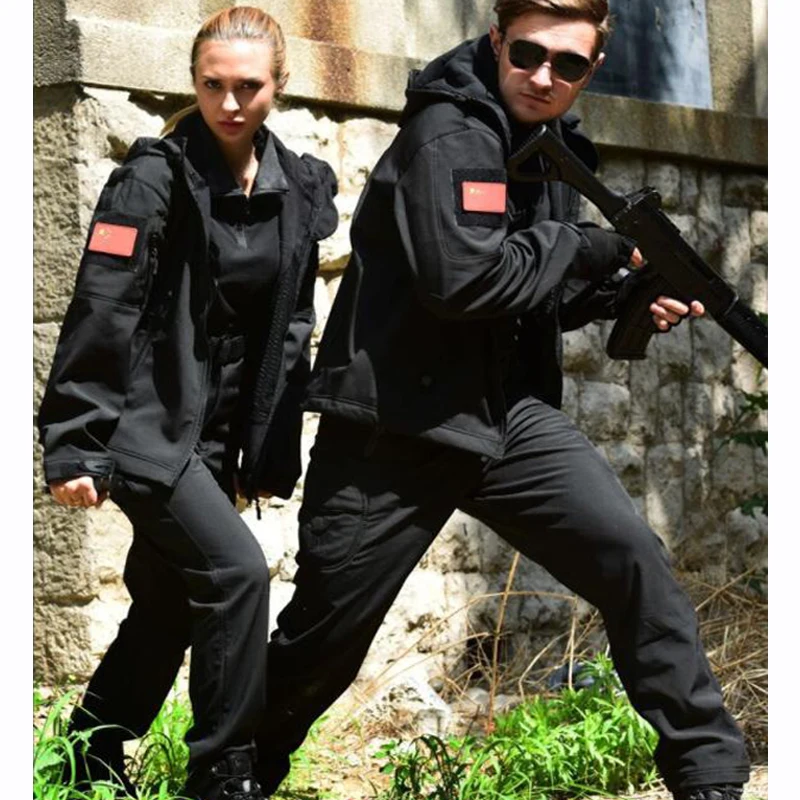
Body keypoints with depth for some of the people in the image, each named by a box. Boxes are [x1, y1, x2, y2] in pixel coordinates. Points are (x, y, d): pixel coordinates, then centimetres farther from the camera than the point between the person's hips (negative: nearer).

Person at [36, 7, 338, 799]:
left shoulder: (300, 186, 5)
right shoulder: (156, 176, -13)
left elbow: (290, 329, 12)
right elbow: (99, 314, -17)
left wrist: (274, 450, 11)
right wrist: (72, 443, -20)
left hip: (216, 432, 7)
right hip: (144, 425, -7)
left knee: (171, 604, 13)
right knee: (236, 572, -19)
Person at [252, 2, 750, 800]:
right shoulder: (448, 132, -14)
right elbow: (464, 277, -25)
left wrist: (622, 290, 0)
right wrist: (588, 249, -14)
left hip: (511, 414, 6)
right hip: (395, 425, -6)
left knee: (633, 558, -11)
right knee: (320, 644, 3)